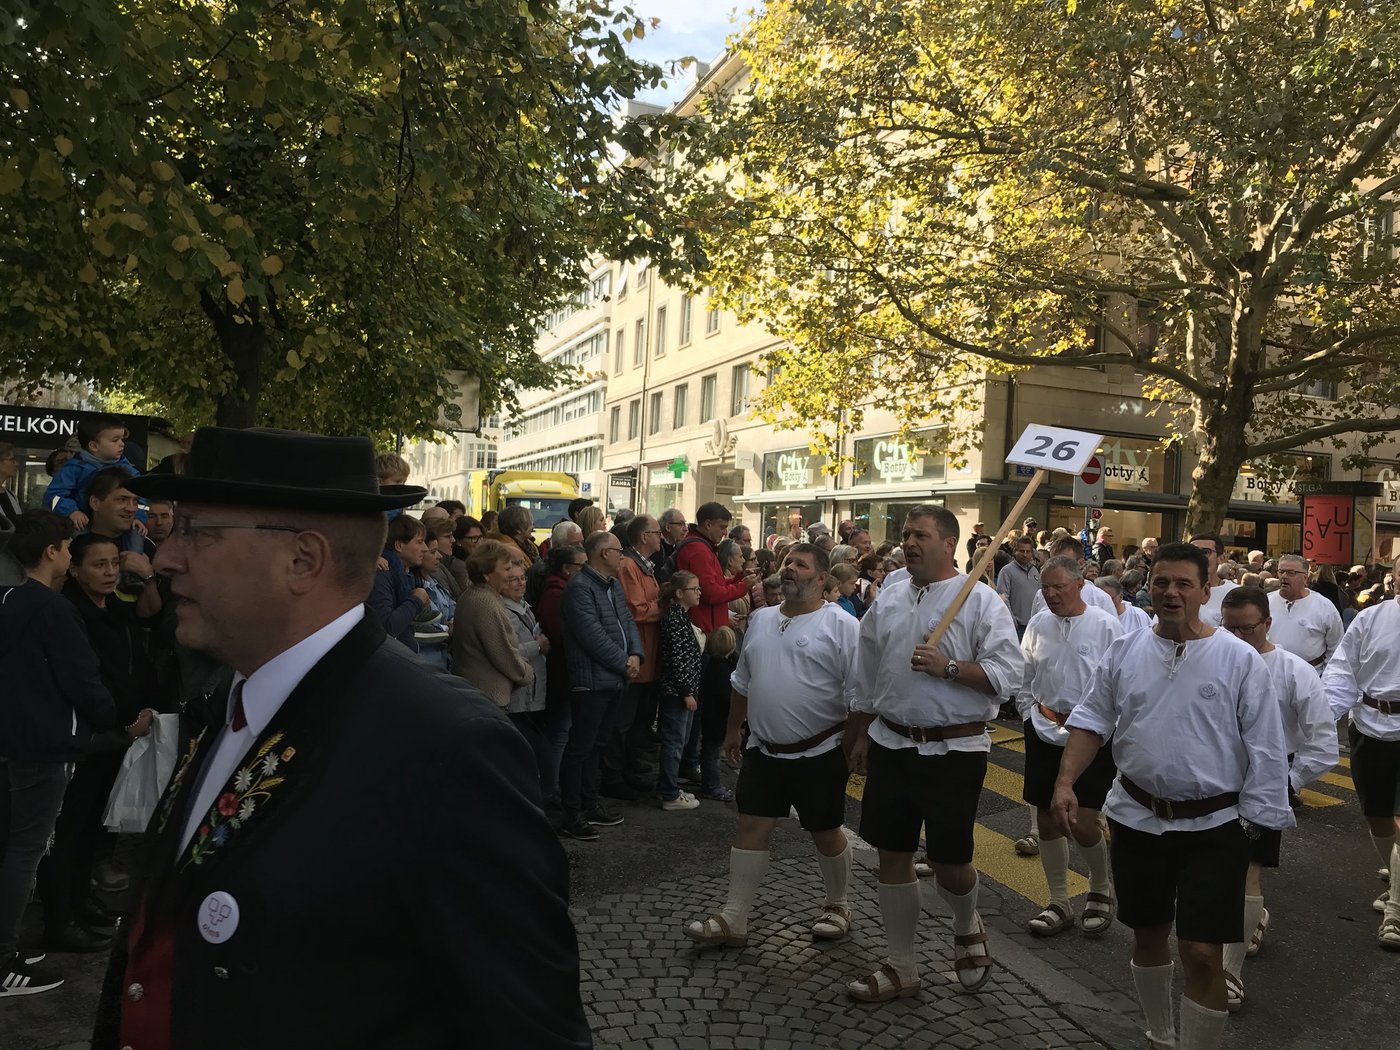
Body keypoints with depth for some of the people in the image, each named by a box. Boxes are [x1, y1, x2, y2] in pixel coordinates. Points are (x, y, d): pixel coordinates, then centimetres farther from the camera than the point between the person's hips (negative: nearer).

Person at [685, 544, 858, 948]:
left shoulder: (841, 626, -12)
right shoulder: (761, 619, 7)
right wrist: (733, 729, 19)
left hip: (820, 753, -5)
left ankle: (836, 905, 34)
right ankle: (733, 919, 16)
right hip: (762, 751, 5)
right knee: (751, 828, 7)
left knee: (826, 834, 11)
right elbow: (742, 681, 17)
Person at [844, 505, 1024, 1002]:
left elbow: (1009, 671, -14)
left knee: (950, 862, 4)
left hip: (954, 750, -5)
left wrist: (949, 667, -22)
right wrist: (860, 736, 16)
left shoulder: (981, 601, -8)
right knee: (893, 856, 11)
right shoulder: (888, 600, 7)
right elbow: (865, 677, 15)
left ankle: (966, 926, 40)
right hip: (891, 746, 5)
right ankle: (901, 966, 28)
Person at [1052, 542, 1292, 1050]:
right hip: (1137, 818, 4)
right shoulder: (1124, 651, 1)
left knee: (1201, 952, -4)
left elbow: (1266, 750, -6)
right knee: (1148, 934, 18)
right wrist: (1065, 782, -7)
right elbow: (1092, 720, 4)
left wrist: (1251, 822, -8)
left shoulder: (1239, 659, -8)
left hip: (1214, 827, -3)